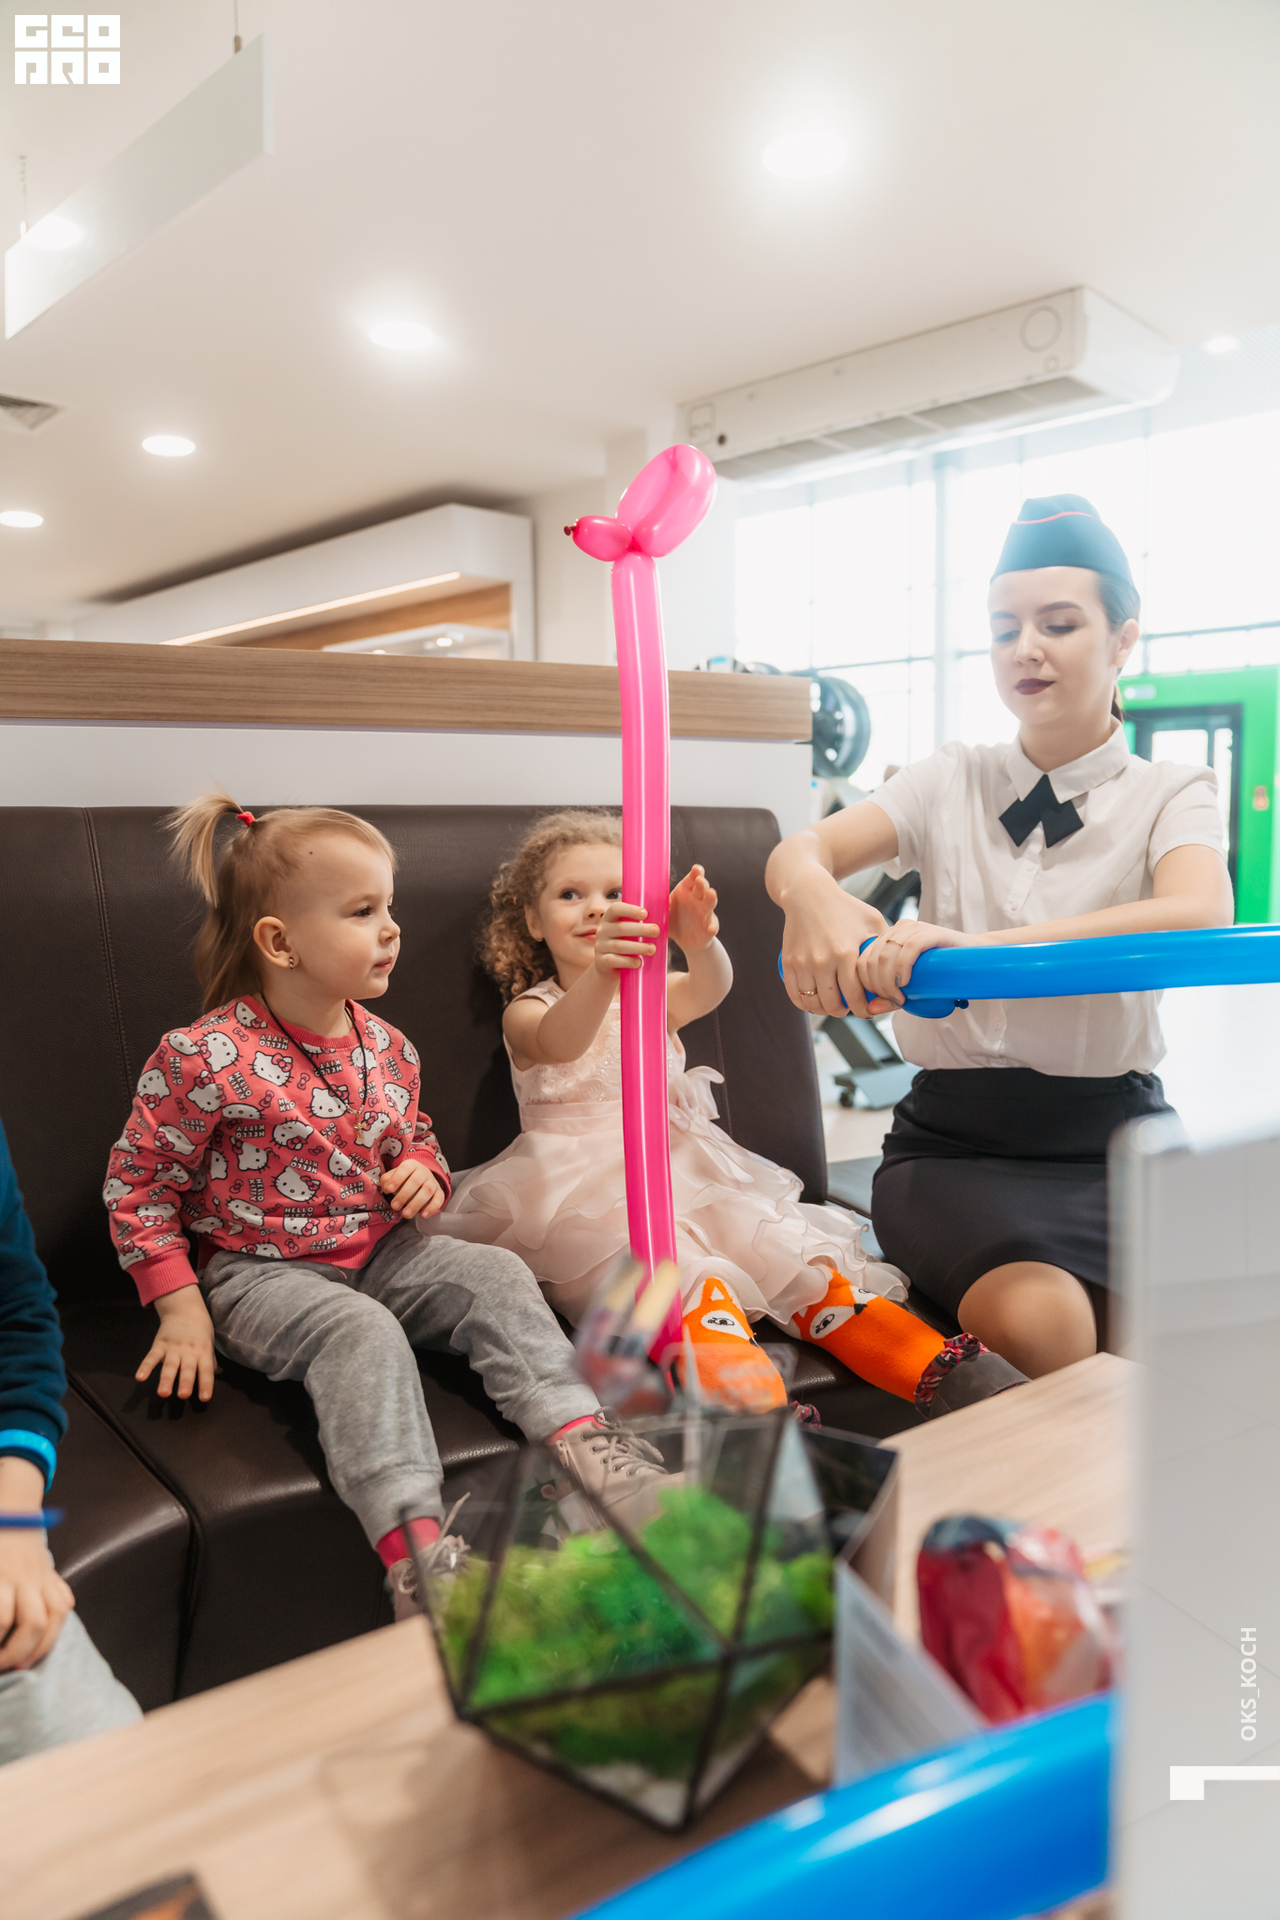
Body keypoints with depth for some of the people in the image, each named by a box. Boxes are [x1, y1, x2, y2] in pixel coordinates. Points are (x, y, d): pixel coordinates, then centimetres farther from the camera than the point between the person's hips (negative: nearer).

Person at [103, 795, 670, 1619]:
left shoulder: (387, 1048, 3)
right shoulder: (205, 1057, -16)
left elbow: (415, 1134, 22)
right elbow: (140, 1183, -6)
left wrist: (426, 1171, -3)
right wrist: (179, 1306, -11)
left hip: (379, 1249, 6)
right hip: (259, 1272, -6)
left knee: (496, 1275, -16)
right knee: (363, 1332, -33)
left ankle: (580, 1438, -21)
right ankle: (414, 1542, -39)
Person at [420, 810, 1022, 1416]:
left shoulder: (656, 995, 16)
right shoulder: (527, 1010, 5)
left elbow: (710, 990, -11)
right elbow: (559, 1043, -23)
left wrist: (699, 942, -38)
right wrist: (601, 974, -46)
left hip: (679, 1171, 4)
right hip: (582, 1188, -4)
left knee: (797, 1259, -23)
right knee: (679, 1276, -36)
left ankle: (944, 1371, -31)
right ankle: (761, 1432, -59)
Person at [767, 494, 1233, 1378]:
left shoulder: (1171, 794, 3)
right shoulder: (952, 781, 9)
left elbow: (1199, 918, -22)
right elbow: (795, 851, -8)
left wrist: (978, 945, -38)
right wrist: (813, 898, -35)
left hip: (1113, 1138, 1)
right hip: (956, 1142, 0)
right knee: (1042, 1324, -29)